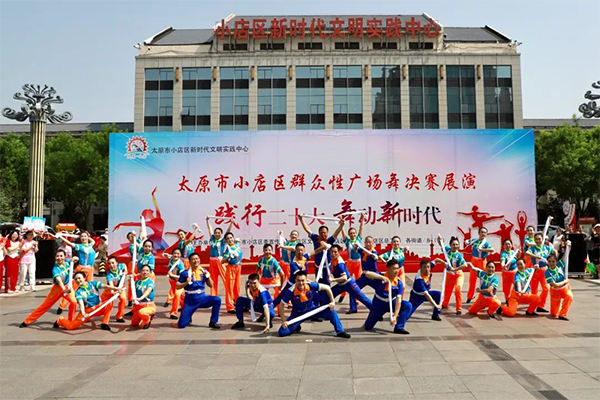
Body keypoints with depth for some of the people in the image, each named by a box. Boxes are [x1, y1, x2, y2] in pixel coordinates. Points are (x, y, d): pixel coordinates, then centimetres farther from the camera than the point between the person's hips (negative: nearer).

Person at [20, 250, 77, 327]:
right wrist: (64, 290, -61)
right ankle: (27, 321, 19)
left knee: (74, 302, -22)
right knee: (45, 305, 5)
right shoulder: (55, 269, -26)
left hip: (67, 287, 3)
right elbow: (58, 280, -44)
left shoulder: (67, 262, -12)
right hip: (58, 288, -2)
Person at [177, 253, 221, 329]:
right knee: (181, 324, -10)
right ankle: (188, 319, 28)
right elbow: (177, 286, -5)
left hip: (202, 299, 2)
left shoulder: (203, 271, 1)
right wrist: (186, 283, -22)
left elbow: (211, 285, 4)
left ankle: (213, 322, -8)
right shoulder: (185, 273, -8)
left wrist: (208, 276, -12)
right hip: (190, 301, -2)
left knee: (217, 300, -23)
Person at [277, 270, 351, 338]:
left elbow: (327, 288, -11)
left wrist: (332, 302, -11)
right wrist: (283, 321, -18)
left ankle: (340, 332, -1)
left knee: (331, 310, -18)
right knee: (282, 332, -14)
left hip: (312, 310, 1)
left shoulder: (311, 286, -24)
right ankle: (297, 327, 19)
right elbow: (282, 305, -17)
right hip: (298, 314, -1)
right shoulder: (291, 291, -28)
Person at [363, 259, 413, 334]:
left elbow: (398, 300, -23)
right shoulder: (381, 277, -22)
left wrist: (395, 316, -32)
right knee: (368, 327, 1)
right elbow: (367, 273, -41)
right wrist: (382, 277, -47)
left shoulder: (399, 282, -19)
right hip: (379, 303, -2)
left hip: (392, 303, 2)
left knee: (408, 305, -24)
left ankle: (399, 327, -19)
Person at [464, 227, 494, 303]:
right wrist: (467, 243, -2)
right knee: (472, 279, 11)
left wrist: (482, 249, -27)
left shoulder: (486, 243, -10)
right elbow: (466, 241, 21)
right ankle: (470, 296, 23)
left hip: (481, 261, -4)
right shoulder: (474, 240, 3)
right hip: (473, 260, 4)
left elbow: (492, 250, -27)